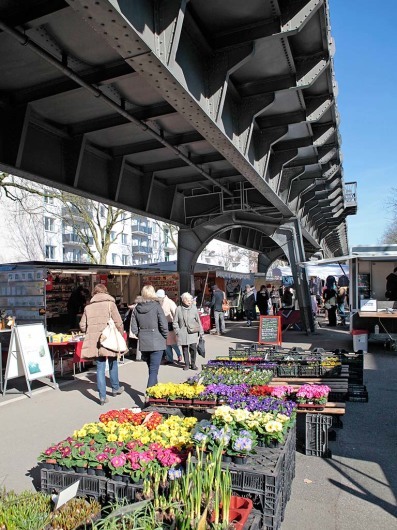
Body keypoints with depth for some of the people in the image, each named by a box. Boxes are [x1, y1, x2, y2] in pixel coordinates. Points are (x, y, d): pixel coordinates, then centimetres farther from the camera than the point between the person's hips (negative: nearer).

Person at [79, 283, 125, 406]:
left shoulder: (88, 306, 6)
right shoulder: (110, 303, -5)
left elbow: (82, 325, 7)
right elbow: (118, 322, -10)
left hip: (95, 341, 3)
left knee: (100, 367, 9)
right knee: (113, 363, 17)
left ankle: (102, 396, 9)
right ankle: (115, 388, 34)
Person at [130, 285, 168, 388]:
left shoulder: (137, 308, 3)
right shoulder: (156, 306, -11)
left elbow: (133, 328, 4)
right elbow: (164, 325, -13)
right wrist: (165, 337, 2)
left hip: (143, 344, 5)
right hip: (156, 342, -5)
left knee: (151, 369, 20)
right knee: (154, 370, -1)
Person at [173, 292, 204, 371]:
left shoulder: (194, 308, 3)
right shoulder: (178, 309, -1)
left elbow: (198, 320, 9)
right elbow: (175, 322, 5)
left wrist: (201, 331, 9)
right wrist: (177, 331, -3)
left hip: (193, 332, 0)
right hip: (183, 333, 0)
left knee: (193, 348, -4)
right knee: (185, 348, 6)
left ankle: (193, 364, 12)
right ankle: (187, 364, 20)